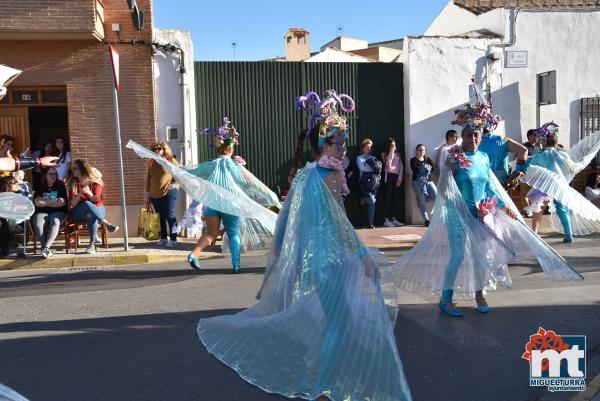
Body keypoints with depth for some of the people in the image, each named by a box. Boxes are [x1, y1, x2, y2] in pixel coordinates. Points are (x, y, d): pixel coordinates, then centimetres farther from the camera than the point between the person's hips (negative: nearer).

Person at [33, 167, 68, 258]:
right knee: (38, 225, -31)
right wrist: (54, 201, -6)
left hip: (58, 212, -1)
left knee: (55, 222, -35)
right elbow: (37, 203, -2)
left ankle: (46, 247, -45)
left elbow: (62, 202, -3)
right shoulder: (40, 187, 13)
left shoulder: (61, 186, 10)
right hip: (42, 212, 1)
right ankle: (48, 250, -35)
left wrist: (45, 202, -1)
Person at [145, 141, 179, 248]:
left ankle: (173, 239, -2)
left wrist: (174, 184, -12)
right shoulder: (151, 162, 12)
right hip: (155, 194, 5)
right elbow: (148, 178, 17)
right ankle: (164, 238, 22)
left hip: (169, 193, -5)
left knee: (170, 216, -7)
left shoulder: (171, 160, -2)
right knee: (161, 217, 11)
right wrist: (147, 192, 15)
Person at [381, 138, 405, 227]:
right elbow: (388, 164, -16)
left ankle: (393, 219, 12)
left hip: (396, 177, 5)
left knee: (395, 198, 5)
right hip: (388, 176, -5)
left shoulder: (397, 154, 15)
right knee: (388, 197, -6)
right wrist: (391, 152, -11)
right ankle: (386, 220, -5)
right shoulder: (384, 154, 2)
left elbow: (401, 167, 9)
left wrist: (400, 179, -1)